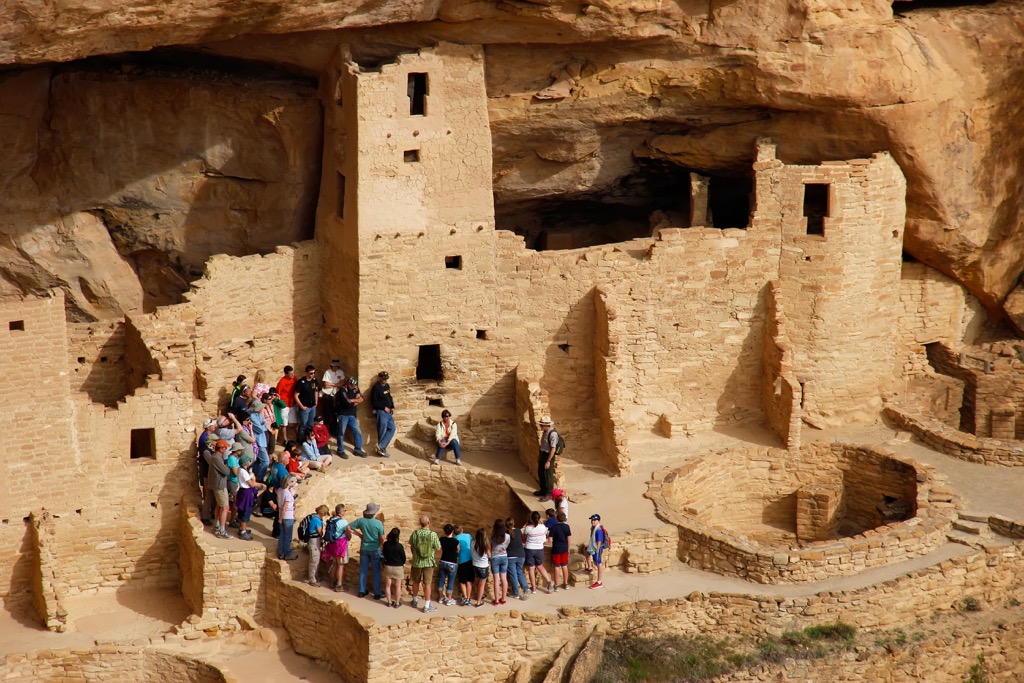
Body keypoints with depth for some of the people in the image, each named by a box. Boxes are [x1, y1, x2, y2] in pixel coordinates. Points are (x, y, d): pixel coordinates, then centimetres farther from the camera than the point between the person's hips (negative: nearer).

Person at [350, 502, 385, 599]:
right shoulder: (378, 523, -17)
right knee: (376, 572, 7)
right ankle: (377, 593, 11)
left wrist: (360, 535, 6)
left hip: (364, 549, 3)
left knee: (363, 571, 13)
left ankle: (362, 591, 19)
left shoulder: (361, 521, -9)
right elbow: (382, 538, -13)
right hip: (375, 550, -3)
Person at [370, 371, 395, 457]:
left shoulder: (387, 386, 12)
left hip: (388, 411, 8)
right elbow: (374, 402, -15)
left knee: (392, 429, 3)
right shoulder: (376, 388, -12)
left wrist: (392, 408, 9)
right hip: (381, 411, -8)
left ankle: (381, 447, 0)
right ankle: (382, 450, 3)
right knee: (382, 431, -5)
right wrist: (384, 407, -16)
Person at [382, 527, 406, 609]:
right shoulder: (399, 546, -20)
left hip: (388, 566, 3)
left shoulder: (386, 544, -10)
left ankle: (389, 602, 19)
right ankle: (397, 603, 13)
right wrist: (403, 564, 11)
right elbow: (403, 557, -10)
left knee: (388, 585, 14)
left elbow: (384, 554, 5)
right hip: (398, 567, -3)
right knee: (398, 586, 8)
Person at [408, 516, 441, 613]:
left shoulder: (415, 533, -11)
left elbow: (411, 547, 4)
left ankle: (415, 600, 38)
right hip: (429, 563, -2)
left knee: (416, 582, 21)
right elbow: (438, 548, -8)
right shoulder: (433, 535, -18)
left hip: (417, 562, 2)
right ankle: (427, 606, 9)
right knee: (427, 584, 5)